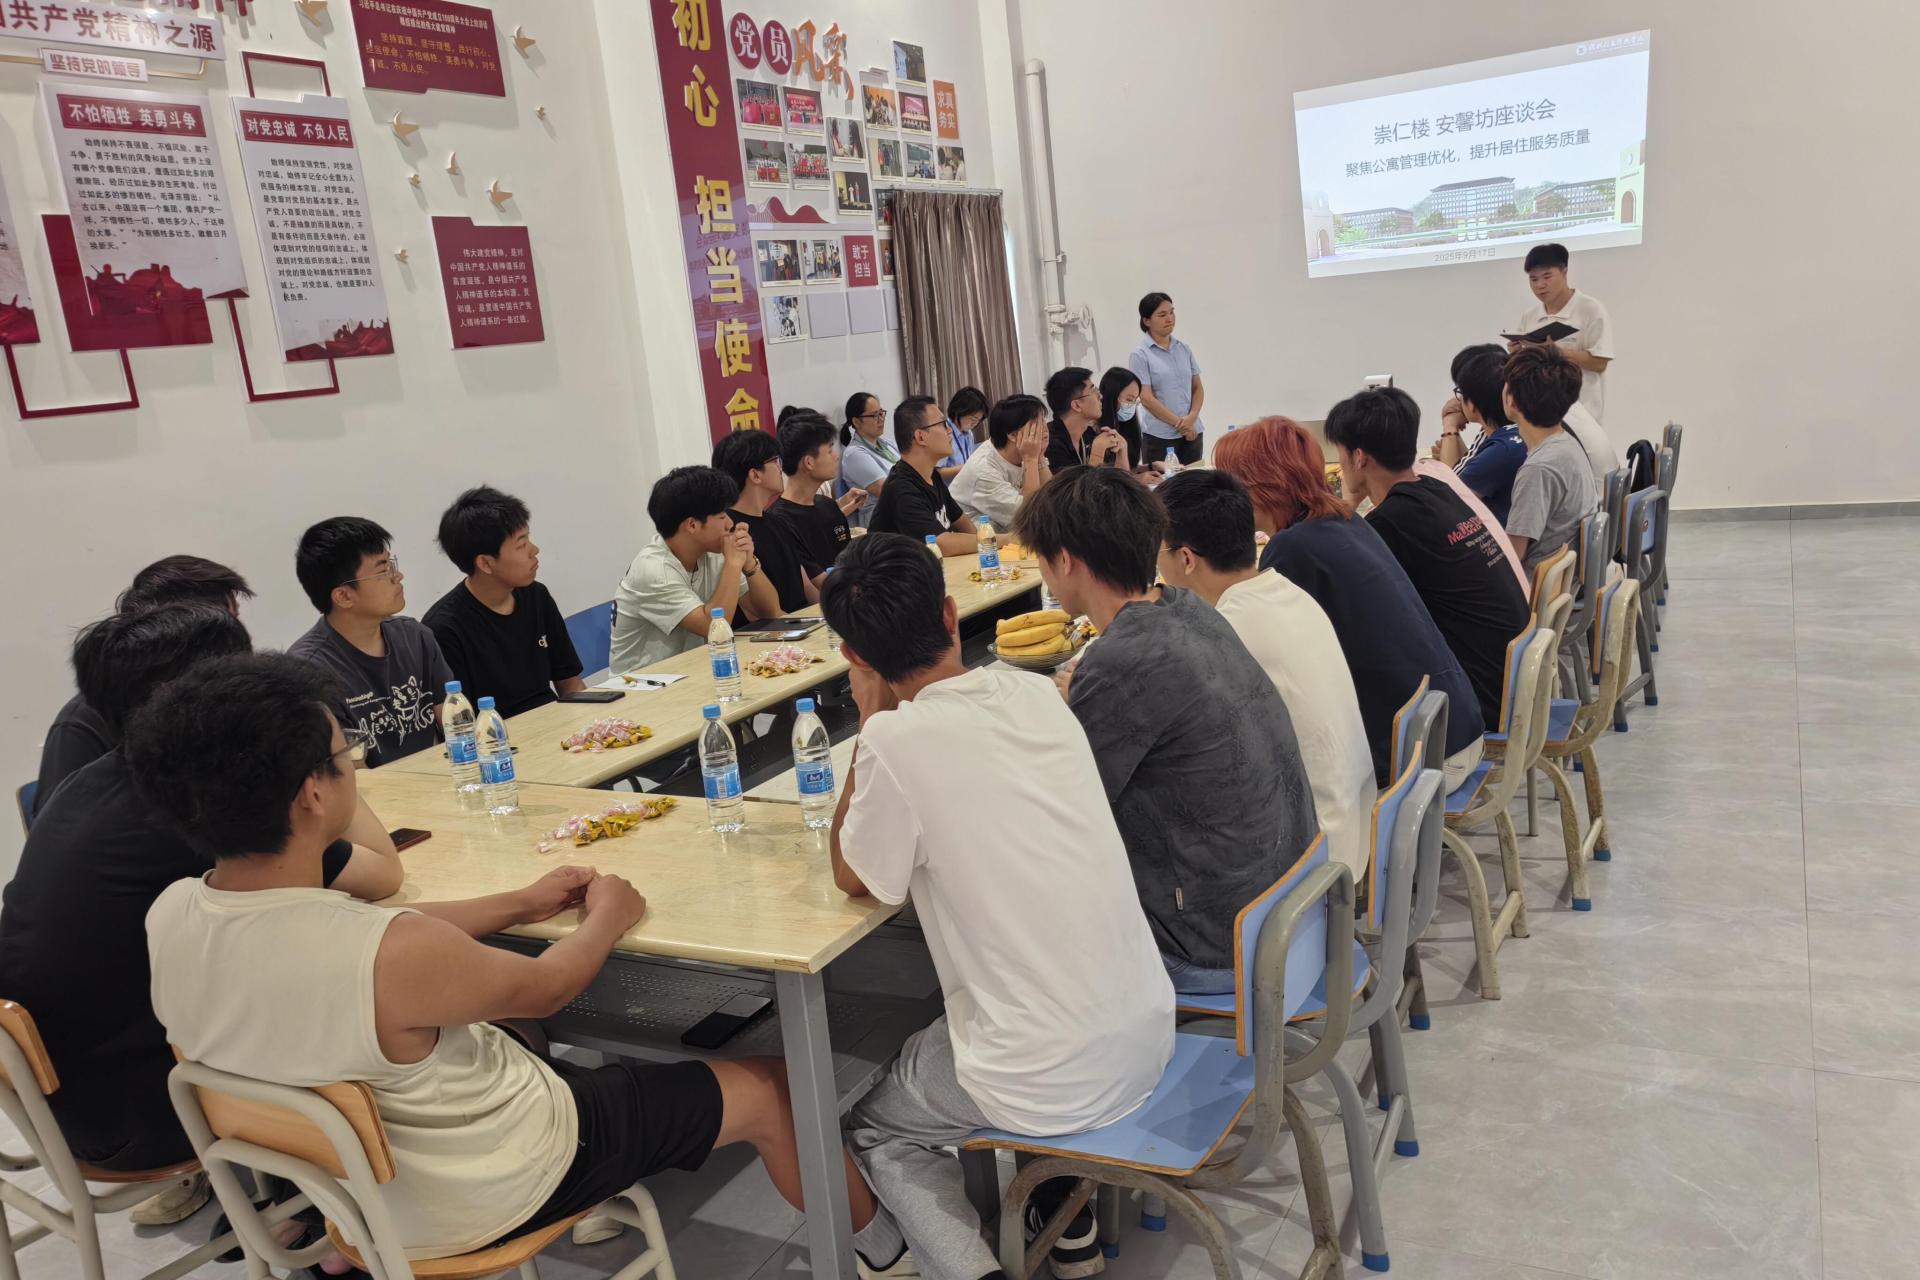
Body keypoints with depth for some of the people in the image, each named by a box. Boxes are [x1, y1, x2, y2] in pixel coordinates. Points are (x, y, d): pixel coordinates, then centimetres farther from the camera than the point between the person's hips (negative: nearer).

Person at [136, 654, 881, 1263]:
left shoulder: (169, 918, -16)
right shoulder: (391, 955, -39)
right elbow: (546, 987, -18)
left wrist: (521, 904, 7)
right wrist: (606, 918, 2)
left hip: (343, 1185, 7)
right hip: (485, 1194, -7)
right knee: (768, 1092, 8)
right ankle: (874, 1234, 35)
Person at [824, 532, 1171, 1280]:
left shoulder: (899, 740, -19)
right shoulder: (1037, 693, -1)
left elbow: (853, 878, -1)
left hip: (1054, 1080, -6)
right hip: (1149, 1031, 6)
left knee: (872, 1128, 24)